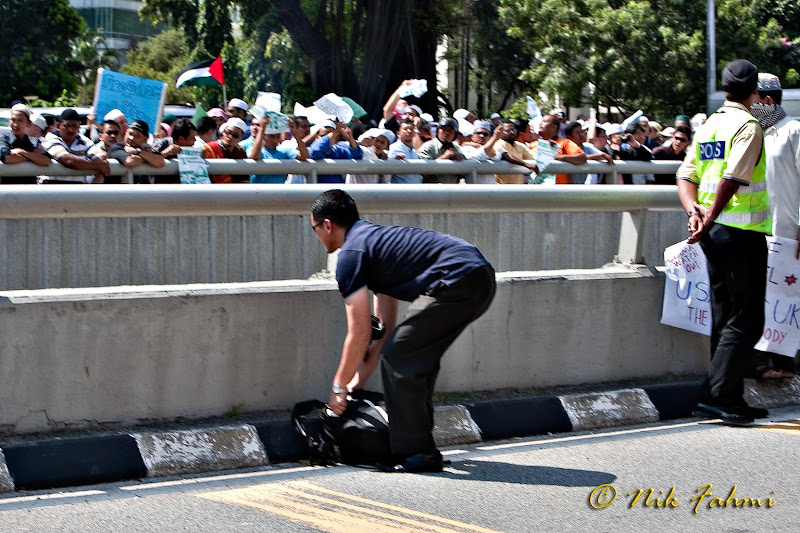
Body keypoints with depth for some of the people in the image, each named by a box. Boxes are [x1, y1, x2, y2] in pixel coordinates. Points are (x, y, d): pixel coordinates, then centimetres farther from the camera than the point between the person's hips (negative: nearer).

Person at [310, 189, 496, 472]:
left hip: (457, 283, -10)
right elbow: (385, 324, 32)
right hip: (483, 278, 10)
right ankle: (419, 445, 27)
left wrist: (339, 387, 11)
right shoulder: (377, 238, 29)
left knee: (398, 357, -3)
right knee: (417, 357, 21)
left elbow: (359, 334, 0)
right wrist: (361, 375, 35)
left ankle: (416, 453, -1)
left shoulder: (350, 254, 0)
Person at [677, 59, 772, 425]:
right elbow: (732, 179, -20)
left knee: (724, 318, 12)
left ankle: (729, 398, 17)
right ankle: (715, 396, -11)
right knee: (746, 321, -5)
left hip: (715, 232, 8)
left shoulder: (707, 127, 13)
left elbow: (686, 177, 9)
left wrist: (694, 210, -5)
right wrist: (709, 221, -15)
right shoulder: (747, 126, -11)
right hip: (742, 231, -8)